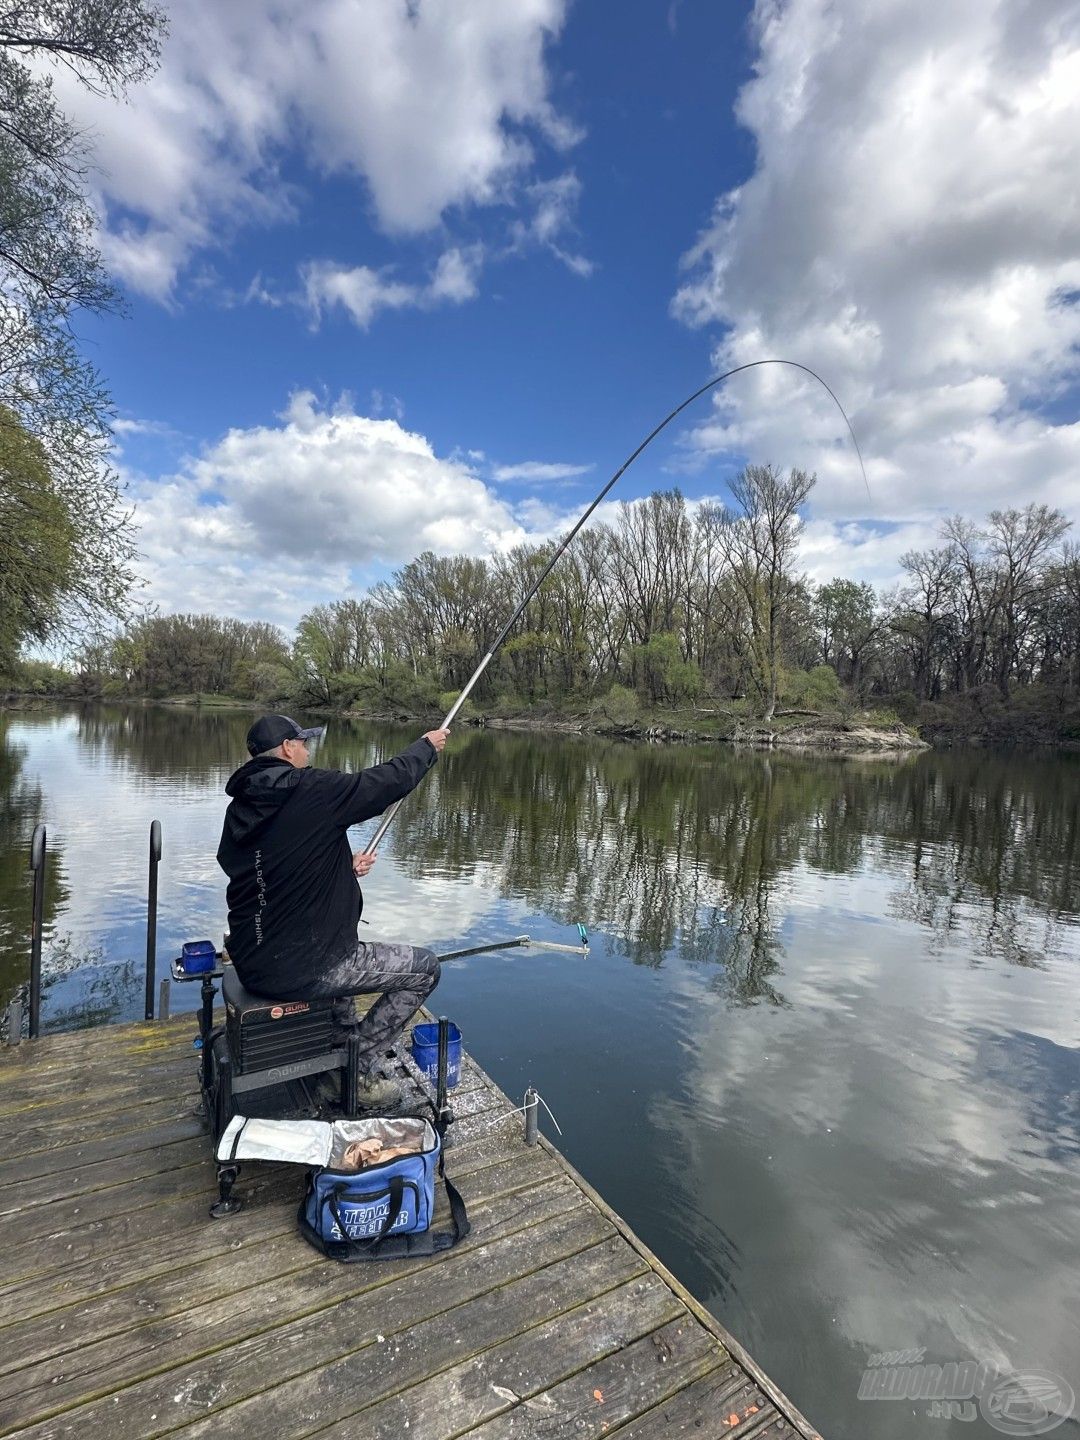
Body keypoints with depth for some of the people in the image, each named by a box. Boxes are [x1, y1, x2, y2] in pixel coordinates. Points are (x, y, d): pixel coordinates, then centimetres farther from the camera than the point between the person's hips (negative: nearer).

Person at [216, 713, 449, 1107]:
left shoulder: (240, 805, 5)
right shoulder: (313, 791, -18)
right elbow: (388, 780, -7)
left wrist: (344, 867, 12)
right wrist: (427, 746, 10)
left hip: (250, 964, 9)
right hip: (299, 970, -8)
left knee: (339, 941, 37)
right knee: (424, 967, 5)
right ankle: (358, 1069, 9)